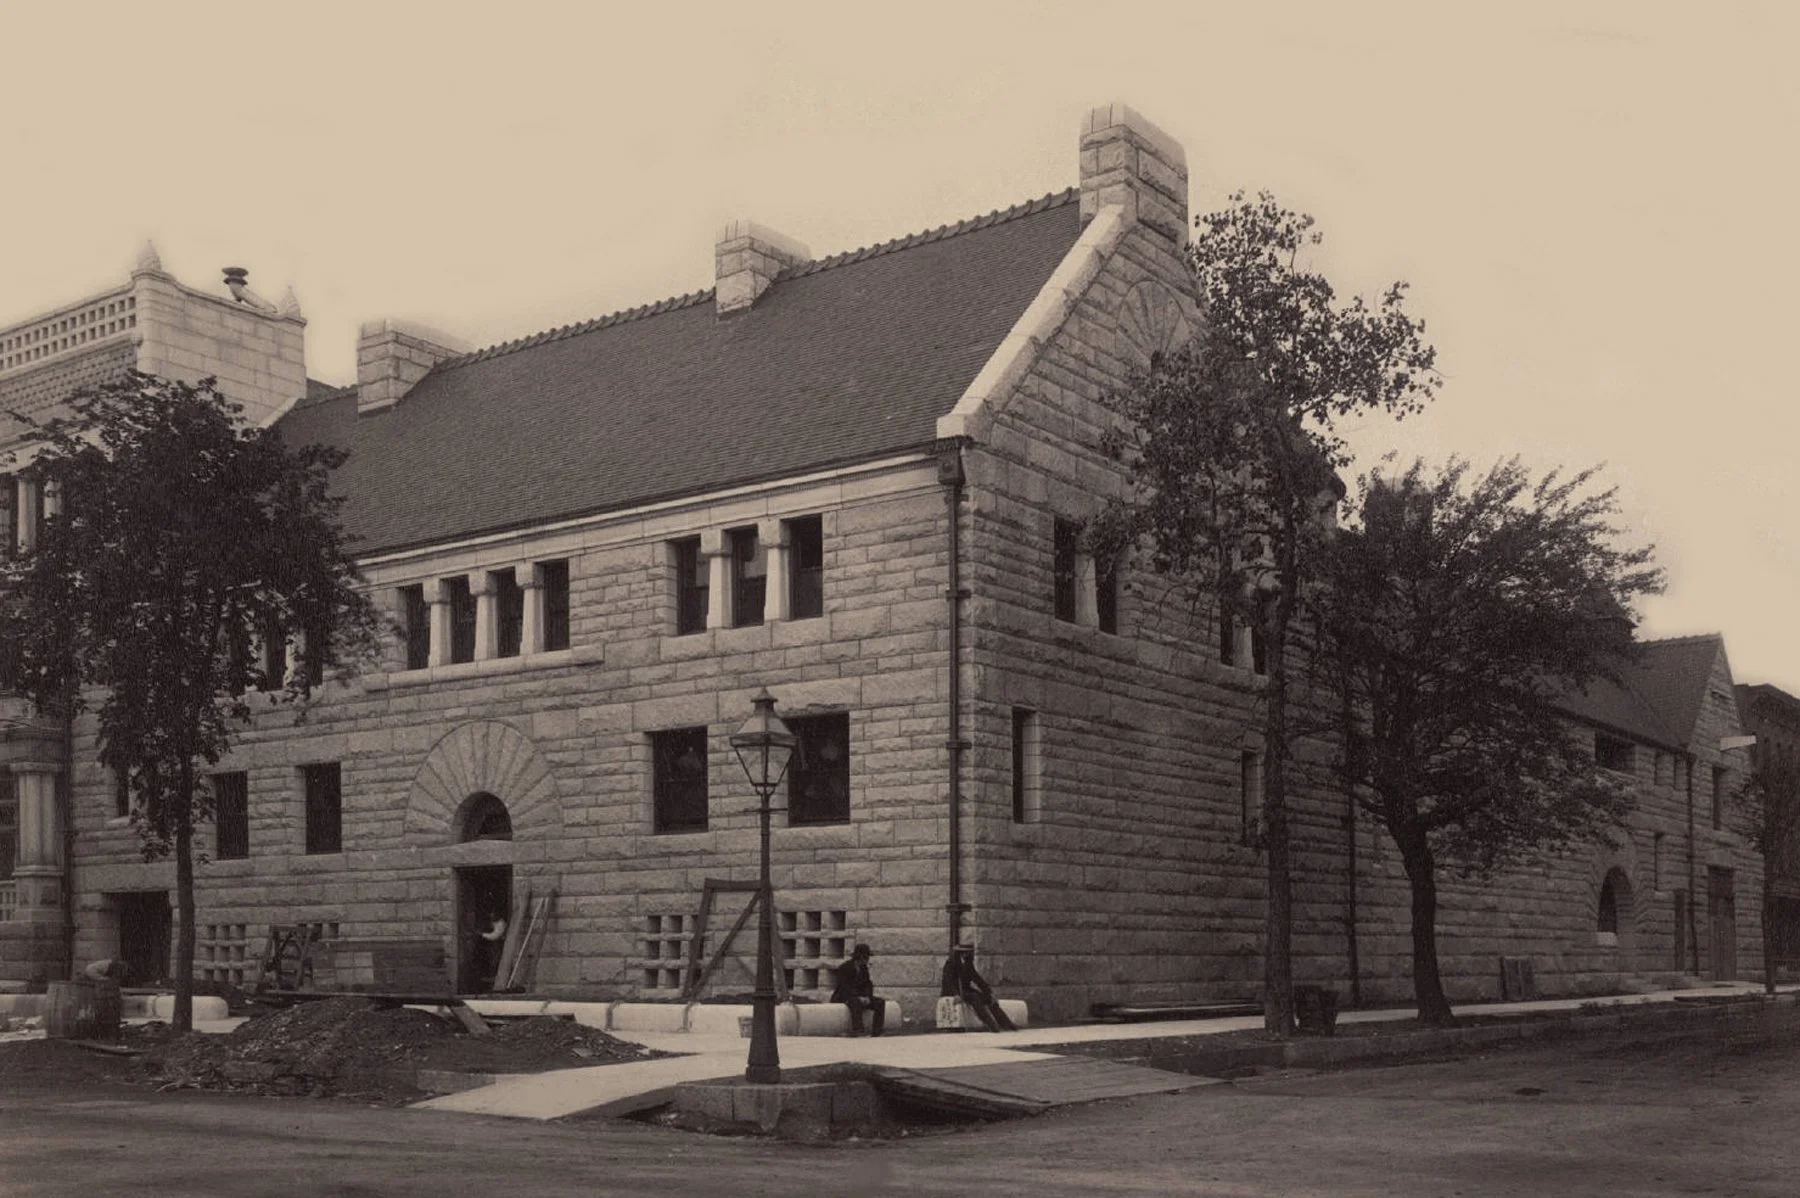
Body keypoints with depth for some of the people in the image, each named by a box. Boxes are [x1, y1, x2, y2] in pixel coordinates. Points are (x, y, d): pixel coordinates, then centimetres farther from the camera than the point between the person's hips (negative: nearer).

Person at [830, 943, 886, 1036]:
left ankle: (876, 1033, -22)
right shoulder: (844, 968, -13)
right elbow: (844, 987, -21)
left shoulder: (863, 968, 8)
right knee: (856, 1002, -40)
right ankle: (856, 1033, -49)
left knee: (880, 1002, -15)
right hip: (843, 997, -7)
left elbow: (868, 984, 6)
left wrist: (867, 997, -15)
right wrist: (859, 997, -30)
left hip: (859, 997, 7)